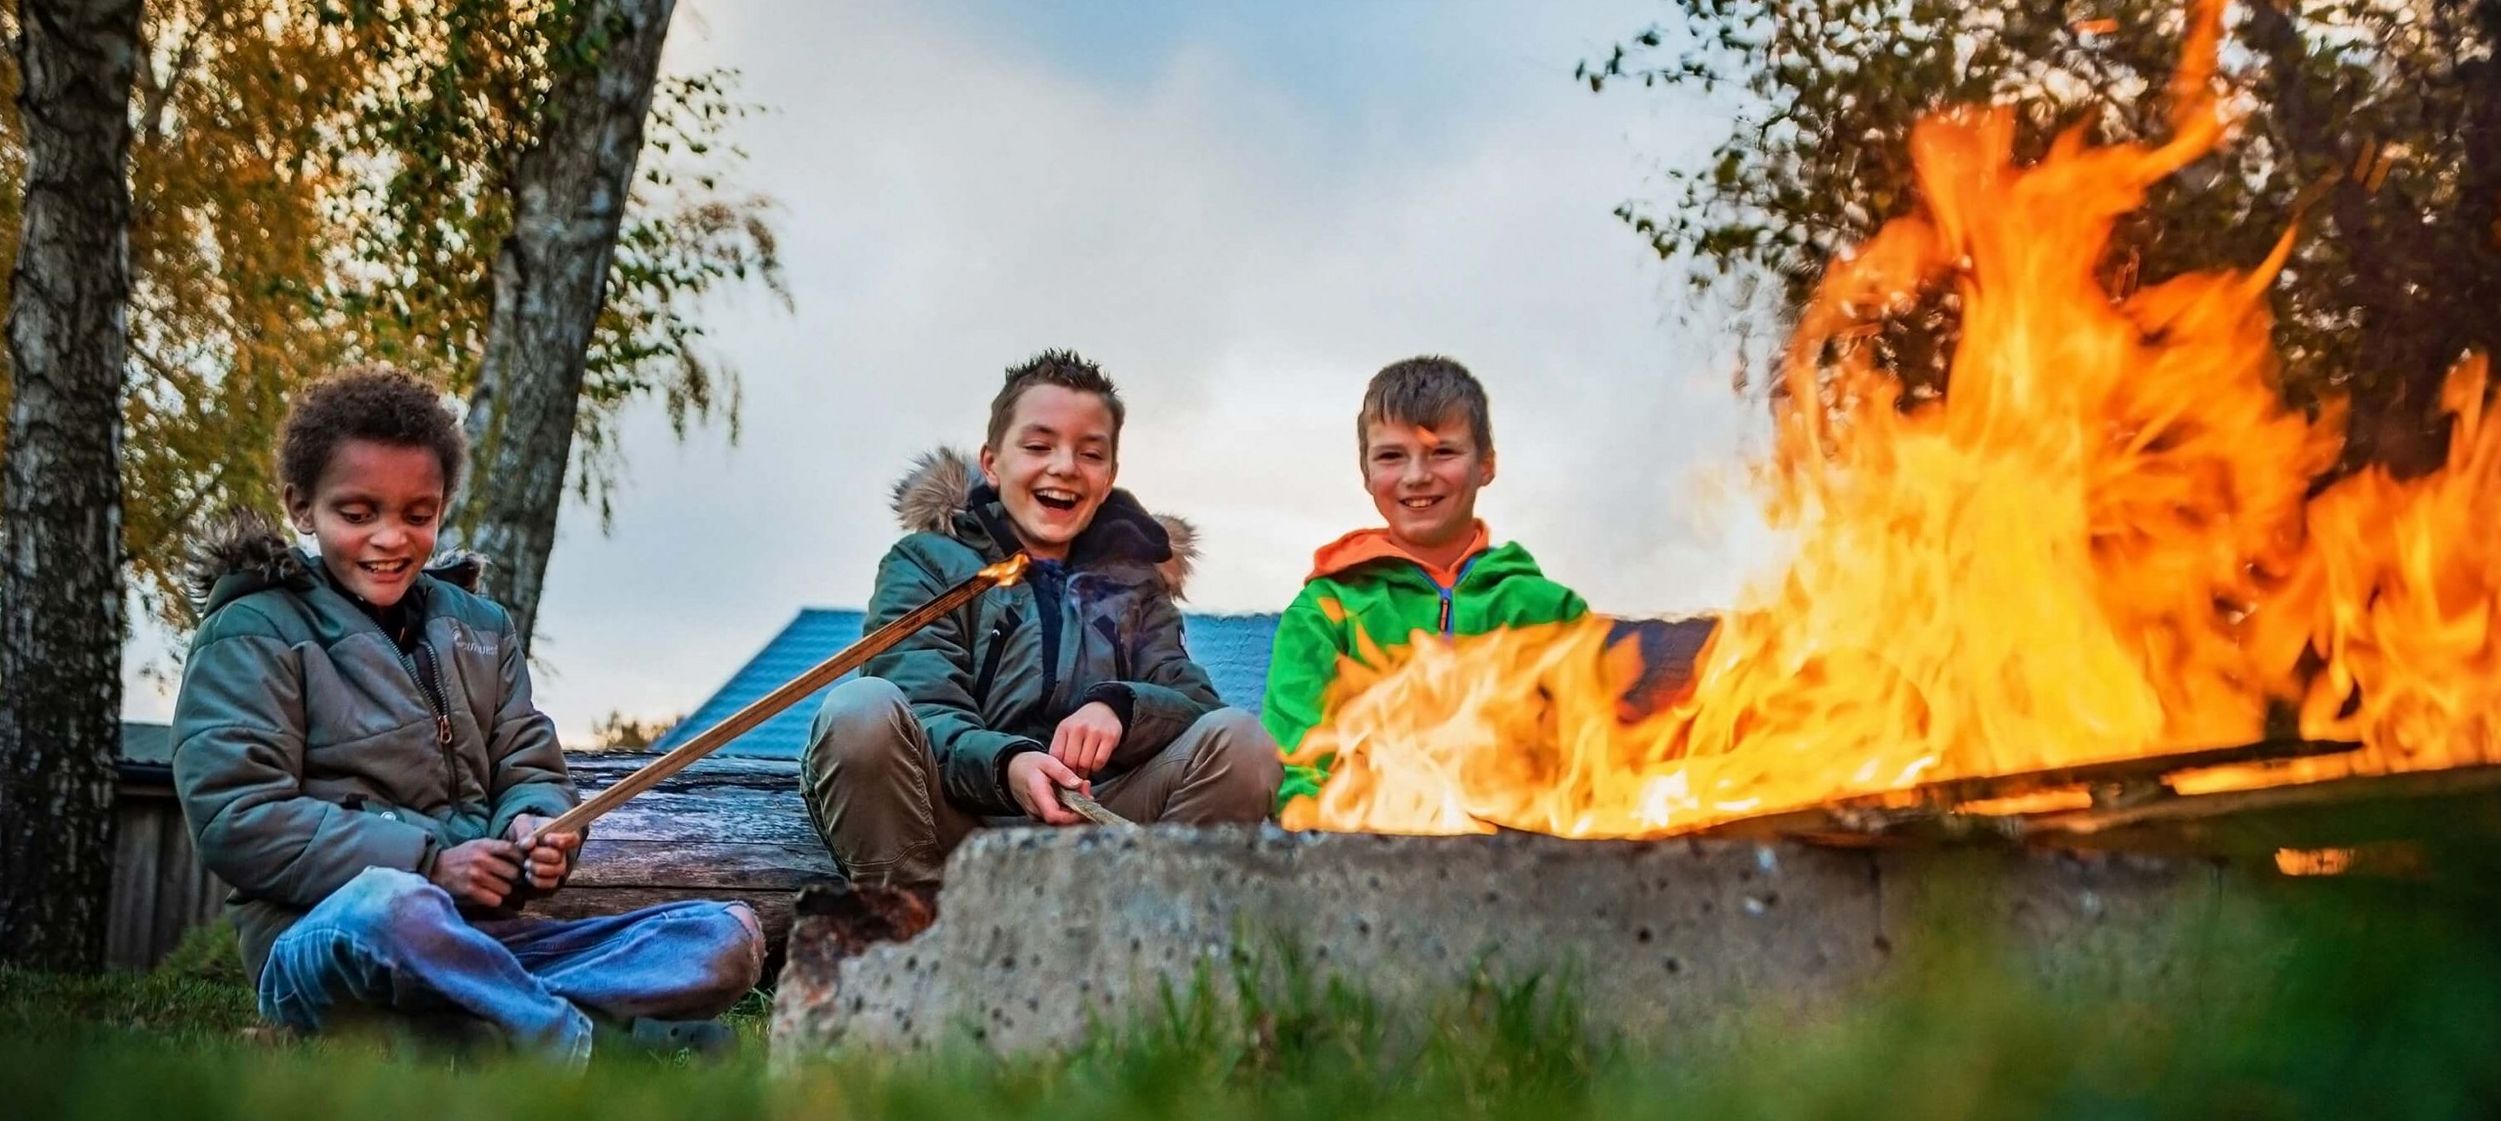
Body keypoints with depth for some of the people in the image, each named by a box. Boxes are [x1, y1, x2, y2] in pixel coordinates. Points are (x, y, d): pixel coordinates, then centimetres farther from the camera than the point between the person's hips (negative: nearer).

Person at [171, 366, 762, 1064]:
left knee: (731, 939, -14)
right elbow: (235, 820, -10)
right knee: (389, 907, -44)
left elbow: (530, 771, 17)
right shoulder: (251, 634, 1)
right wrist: (428, 864, -17)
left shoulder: (480, 628, 19)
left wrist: (536, 827, -9)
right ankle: (588, 1044, -28)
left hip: (480, 940, 6)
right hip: (324, 944, -6)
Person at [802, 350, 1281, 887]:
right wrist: (1005, 766, -27)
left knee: (1238, 738, -21)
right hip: (953, 829, -2)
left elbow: (1199, 706, 9)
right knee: (862, 708, -30)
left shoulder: (1132, 584, 26)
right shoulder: (928, 562, 14)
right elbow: (922, 714, -4)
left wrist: (1120, 707, -15)